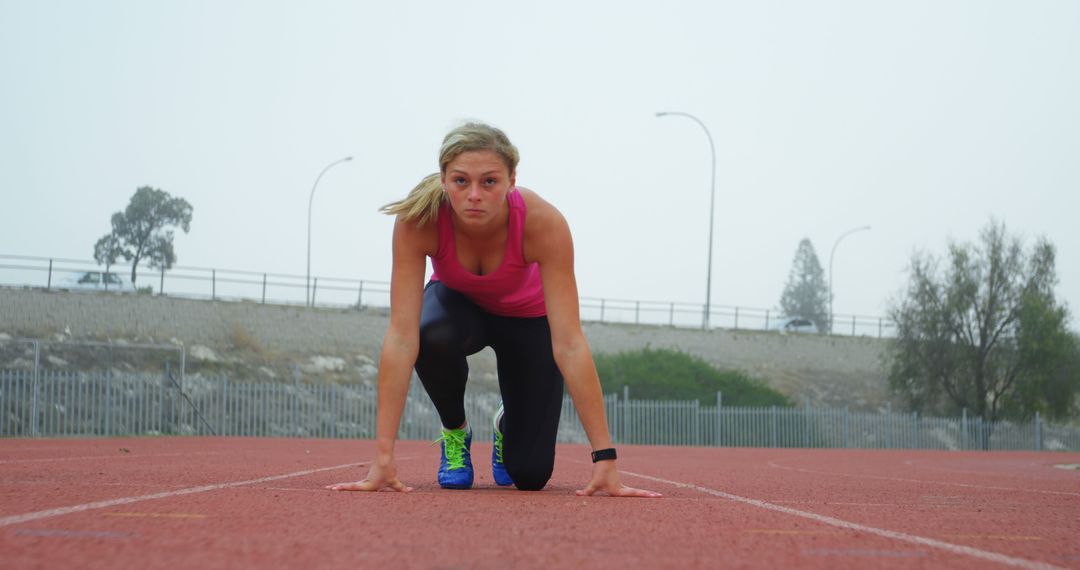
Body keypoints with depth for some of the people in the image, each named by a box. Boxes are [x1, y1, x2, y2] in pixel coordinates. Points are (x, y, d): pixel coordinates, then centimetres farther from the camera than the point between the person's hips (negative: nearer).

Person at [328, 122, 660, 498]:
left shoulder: (543, 223, -39)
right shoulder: (418, 220, -37)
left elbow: (569, 344, -40)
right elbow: (401, 337, -40)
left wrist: (605, 458, -44)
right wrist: (382, 458, -46)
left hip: (527, 315, 0)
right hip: (457, 302, 0)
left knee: (530, 474, -8)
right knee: (433, 337, -37)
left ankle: (507, 424, 29)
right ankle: (454, 432, -4)